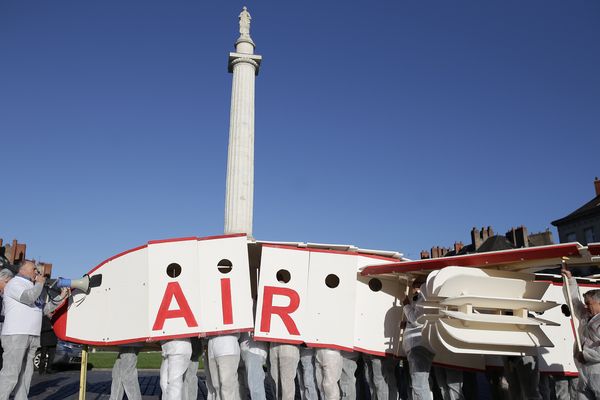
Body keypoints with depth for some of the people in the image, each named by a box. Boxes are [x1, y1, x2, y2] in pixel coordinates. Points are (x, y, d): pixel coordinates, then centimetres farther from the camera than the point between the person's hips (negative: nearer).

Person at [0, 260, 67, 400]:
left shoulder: (34, 288, 23)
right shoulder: (14, 283, -3)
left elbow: (45, 309, 23)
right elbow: (29, 298, -20)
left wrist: (61, 297, 14)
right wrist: (40, 283, -5)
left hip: (33, 336, 9)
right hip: (16, 335, -9)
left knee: (25, 374, 8)